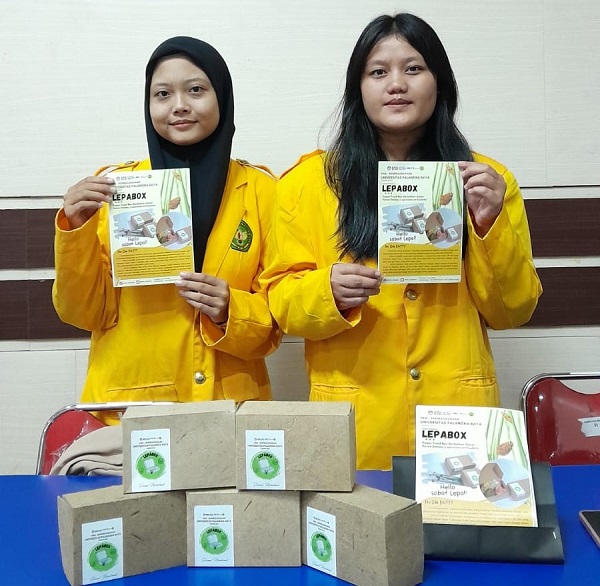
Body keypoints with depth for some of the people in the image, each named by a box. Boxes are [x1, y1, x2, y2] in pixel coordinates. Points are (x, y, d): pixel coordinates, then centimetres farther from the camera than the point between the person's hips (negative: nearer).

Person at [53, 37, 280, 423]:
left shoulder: (260, 190, -1)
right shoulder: (115, 187, -1)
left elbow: (278, 314, 3)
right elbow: (86, 313, -2)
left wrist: (231, 312, -16)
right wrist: (77, 230, -15)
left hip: (231, 405, 1)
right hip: (127, 405, 0)